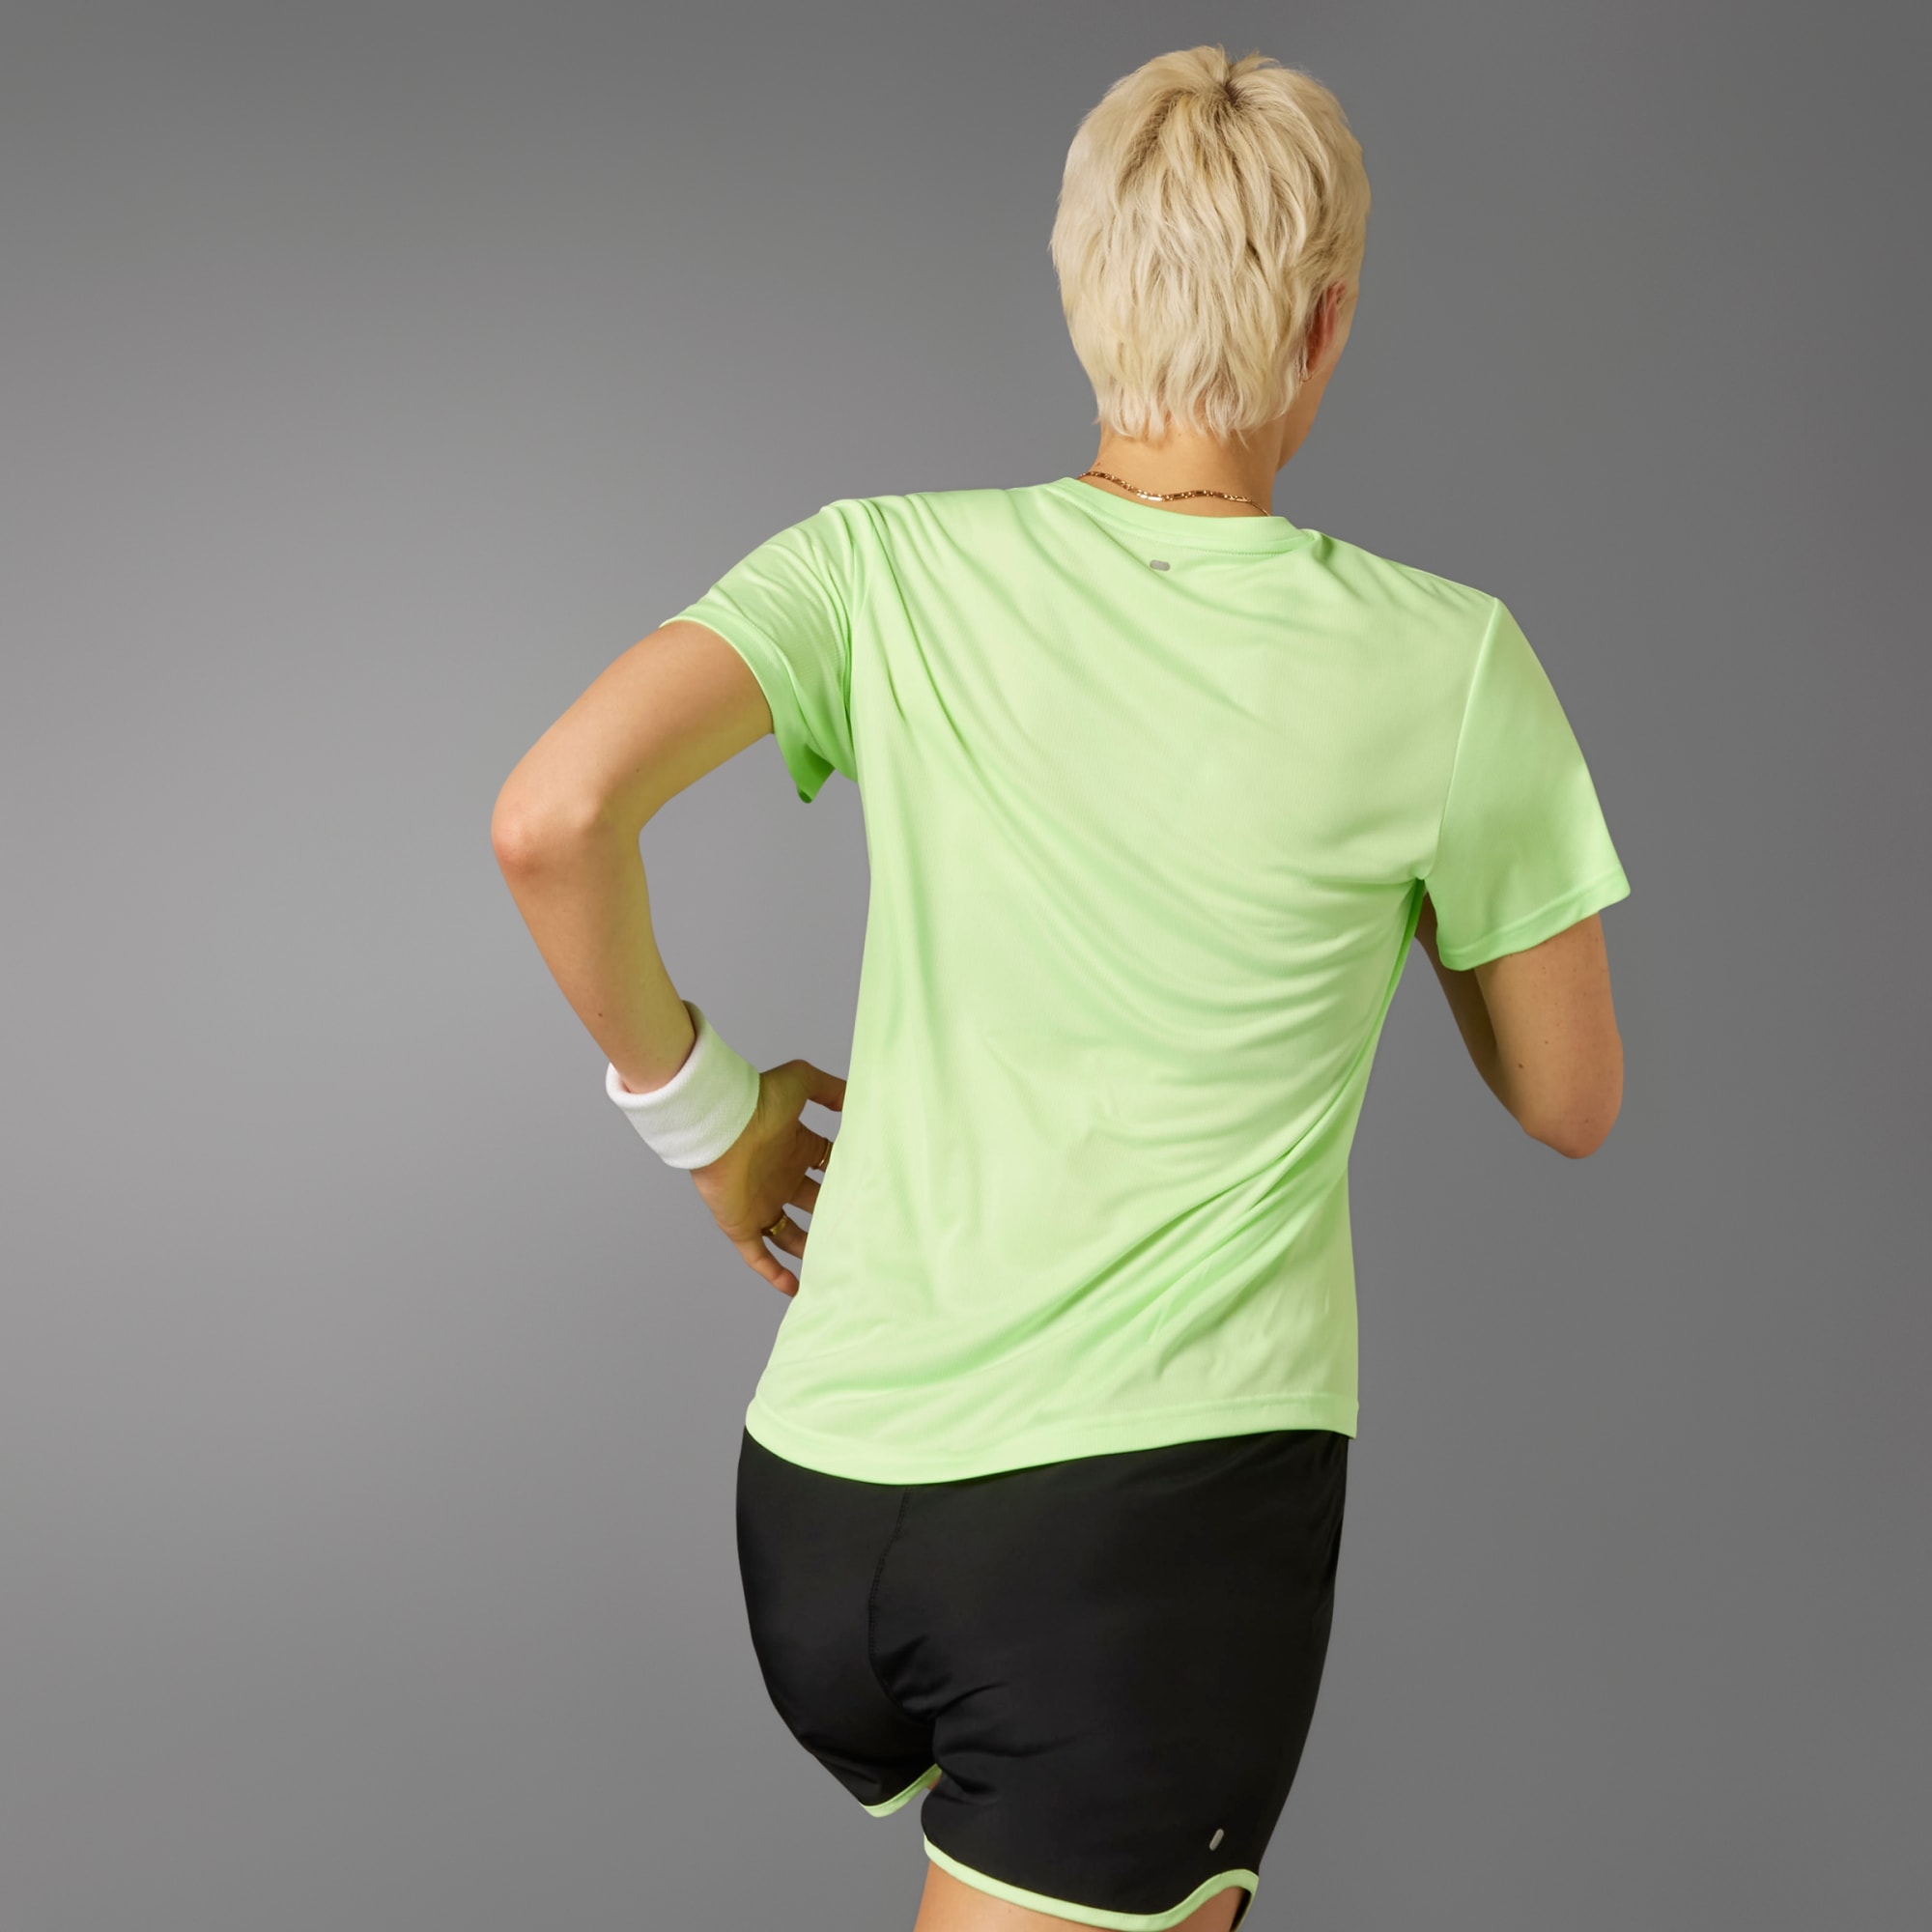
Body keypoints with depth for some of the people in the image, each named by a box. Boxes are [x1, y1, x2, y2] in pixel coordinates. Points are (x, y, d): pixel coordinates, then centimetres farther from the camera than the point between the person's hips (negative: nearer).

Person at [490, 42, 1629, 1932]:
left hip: (822, 1497, 4)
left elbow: (552, 817, -16)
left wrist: (693, 1100, 0)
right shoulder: (1443, 661, -5)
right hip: (1167, 1495, -4)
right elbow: (1569, 1102, 7)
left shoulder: (881, 569, -1)